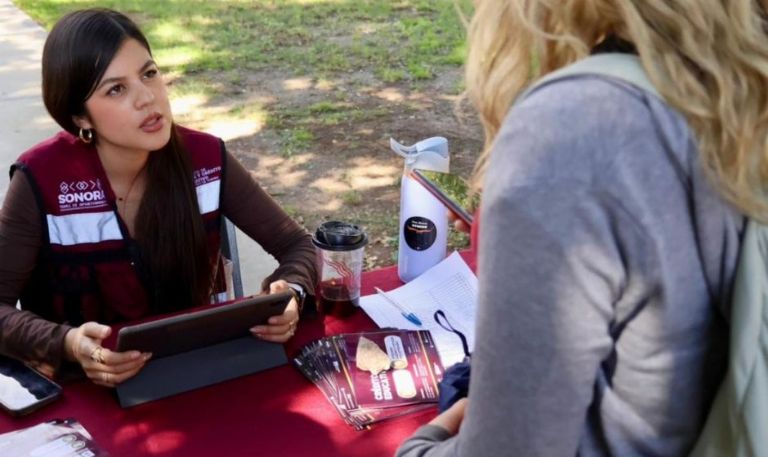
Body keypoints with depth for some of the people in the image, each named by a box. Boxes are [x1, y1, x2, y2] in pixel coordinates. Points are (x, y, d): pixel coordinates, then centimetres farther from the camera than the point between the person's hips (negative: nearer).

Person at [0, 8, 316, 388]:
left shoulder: (204, 158, -10)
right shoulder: (43, 181, -16)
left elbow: (296, 245, -3)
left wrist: (291, 292, -24)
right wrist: (68, 344, -30)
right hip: (89, 387, -1)